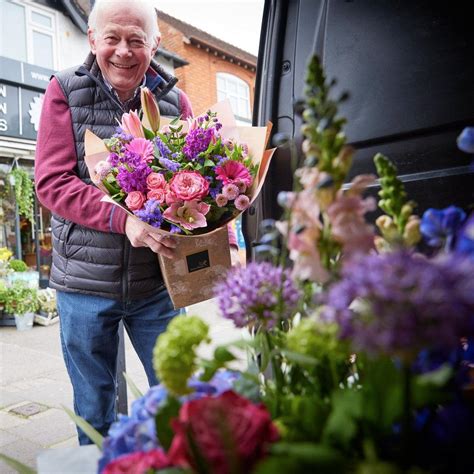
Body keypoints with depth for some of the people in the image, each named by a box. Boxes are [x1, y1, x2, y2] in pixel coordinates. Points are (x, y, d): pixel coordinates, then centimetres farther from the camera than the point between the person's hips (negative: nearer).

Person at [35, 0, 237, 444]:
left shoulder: (173, 98, 3)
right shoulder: (65, 90, -2)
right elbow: (51, 182, -10)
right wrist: (123, 219, -26)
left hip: (156, 281, 1)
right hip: (84, 281, 0)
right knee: (93, 409, 17)